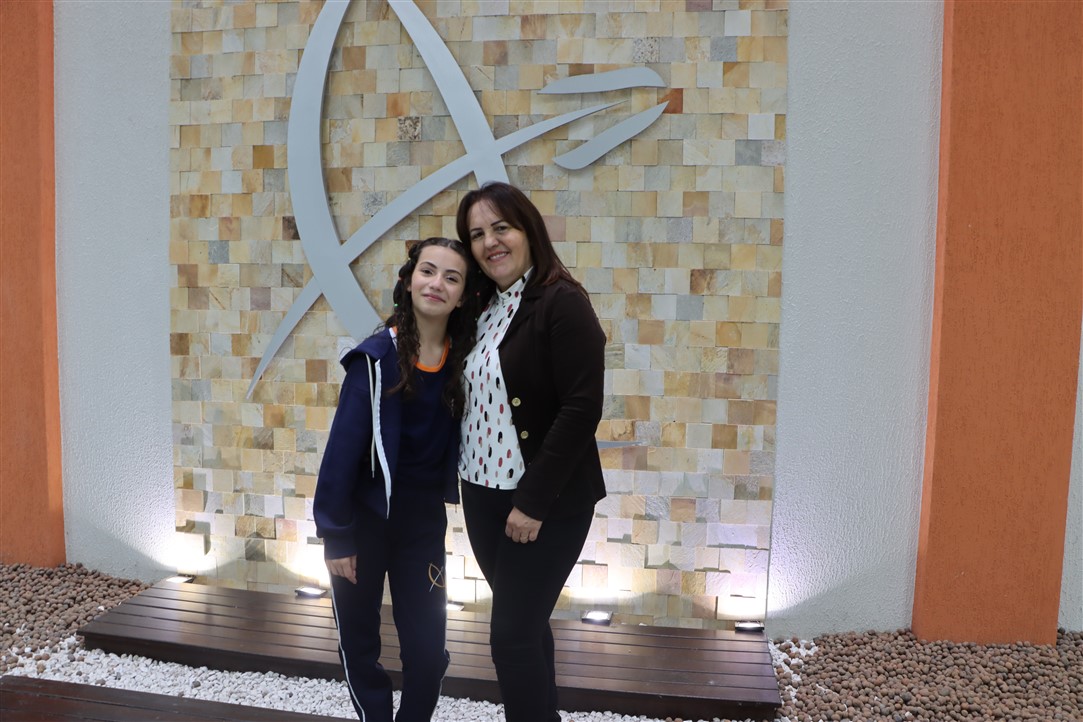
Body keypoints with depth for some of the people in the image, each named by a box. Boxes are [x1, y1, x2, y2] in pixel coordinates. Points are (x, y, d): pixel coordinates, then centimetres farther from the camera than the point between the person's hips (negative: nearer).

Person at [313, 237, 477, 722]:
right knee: (359, 643, 14)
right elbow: (342, 449, -15)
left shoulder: (463, 360, -5)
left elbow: (456, 445, 3)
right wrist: (336, 536, -13)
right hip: (366, 519, -3)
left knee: (428, 650, 9)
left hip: (424, 523, 3)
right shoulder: (376, 357, -17)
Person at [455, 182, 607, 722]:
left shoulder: (562, 303, -14)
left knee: (512, 633, -1)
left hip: (546, 504, -7)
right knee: (525, 622, 19)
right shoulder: (482, 307, 9)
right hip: (483, 495, 7)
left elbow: (582, 409, -20)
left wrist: (534, 502, -20)